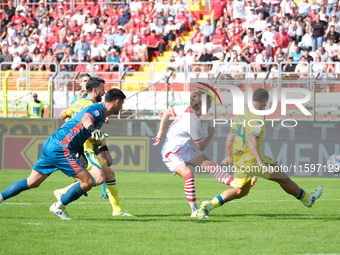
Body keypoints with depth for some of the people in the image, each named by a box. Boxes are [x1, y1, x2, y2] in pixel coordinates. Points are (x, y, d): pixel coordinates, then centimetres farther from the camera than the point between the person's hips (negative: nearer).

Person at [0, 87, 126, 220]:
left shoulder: (98, 111, 20)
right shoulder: (97, 109, -10)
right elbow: (86, 118, -34)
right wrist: (92, 128, -55)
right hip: (61, 148, -10)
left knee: (32, 182, 17)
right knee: (88, 182, -9)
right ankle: (59, 207, 4)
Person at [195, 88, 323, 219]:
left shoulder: (242, 114, 8)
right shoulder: (258, 119, -17)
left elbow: (230, 137, 15)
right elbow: (251, 140, -30)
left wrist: (230, 156, 27)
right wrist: (260, 162, -36)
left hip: (239, 161, 8)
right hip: (252, 161, -8)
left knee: (240, 191, 21)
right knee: (284, 179, 9)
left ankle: (210, 205, 7)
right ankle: (307, 199, 25)